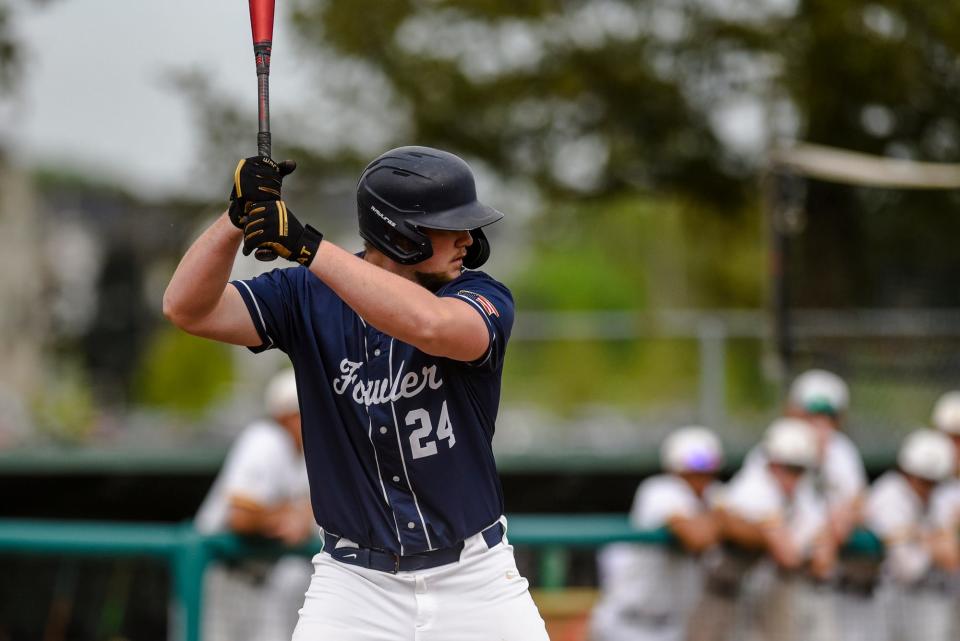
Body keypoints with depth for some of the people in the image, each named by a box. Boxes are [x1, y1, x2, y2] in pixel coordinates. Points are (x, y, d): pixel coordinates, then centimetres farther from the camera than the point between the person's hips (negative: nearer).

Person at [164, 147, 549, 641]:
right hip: (356, 580, 0)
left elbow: (432, 325, -33)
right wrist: (238, 217, -28)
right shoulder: (308, 296, -4)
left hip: (476, 578, 0)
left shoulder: (484, 299, -9)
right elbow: (187, 308, -12)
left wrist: (306, 245, -36)